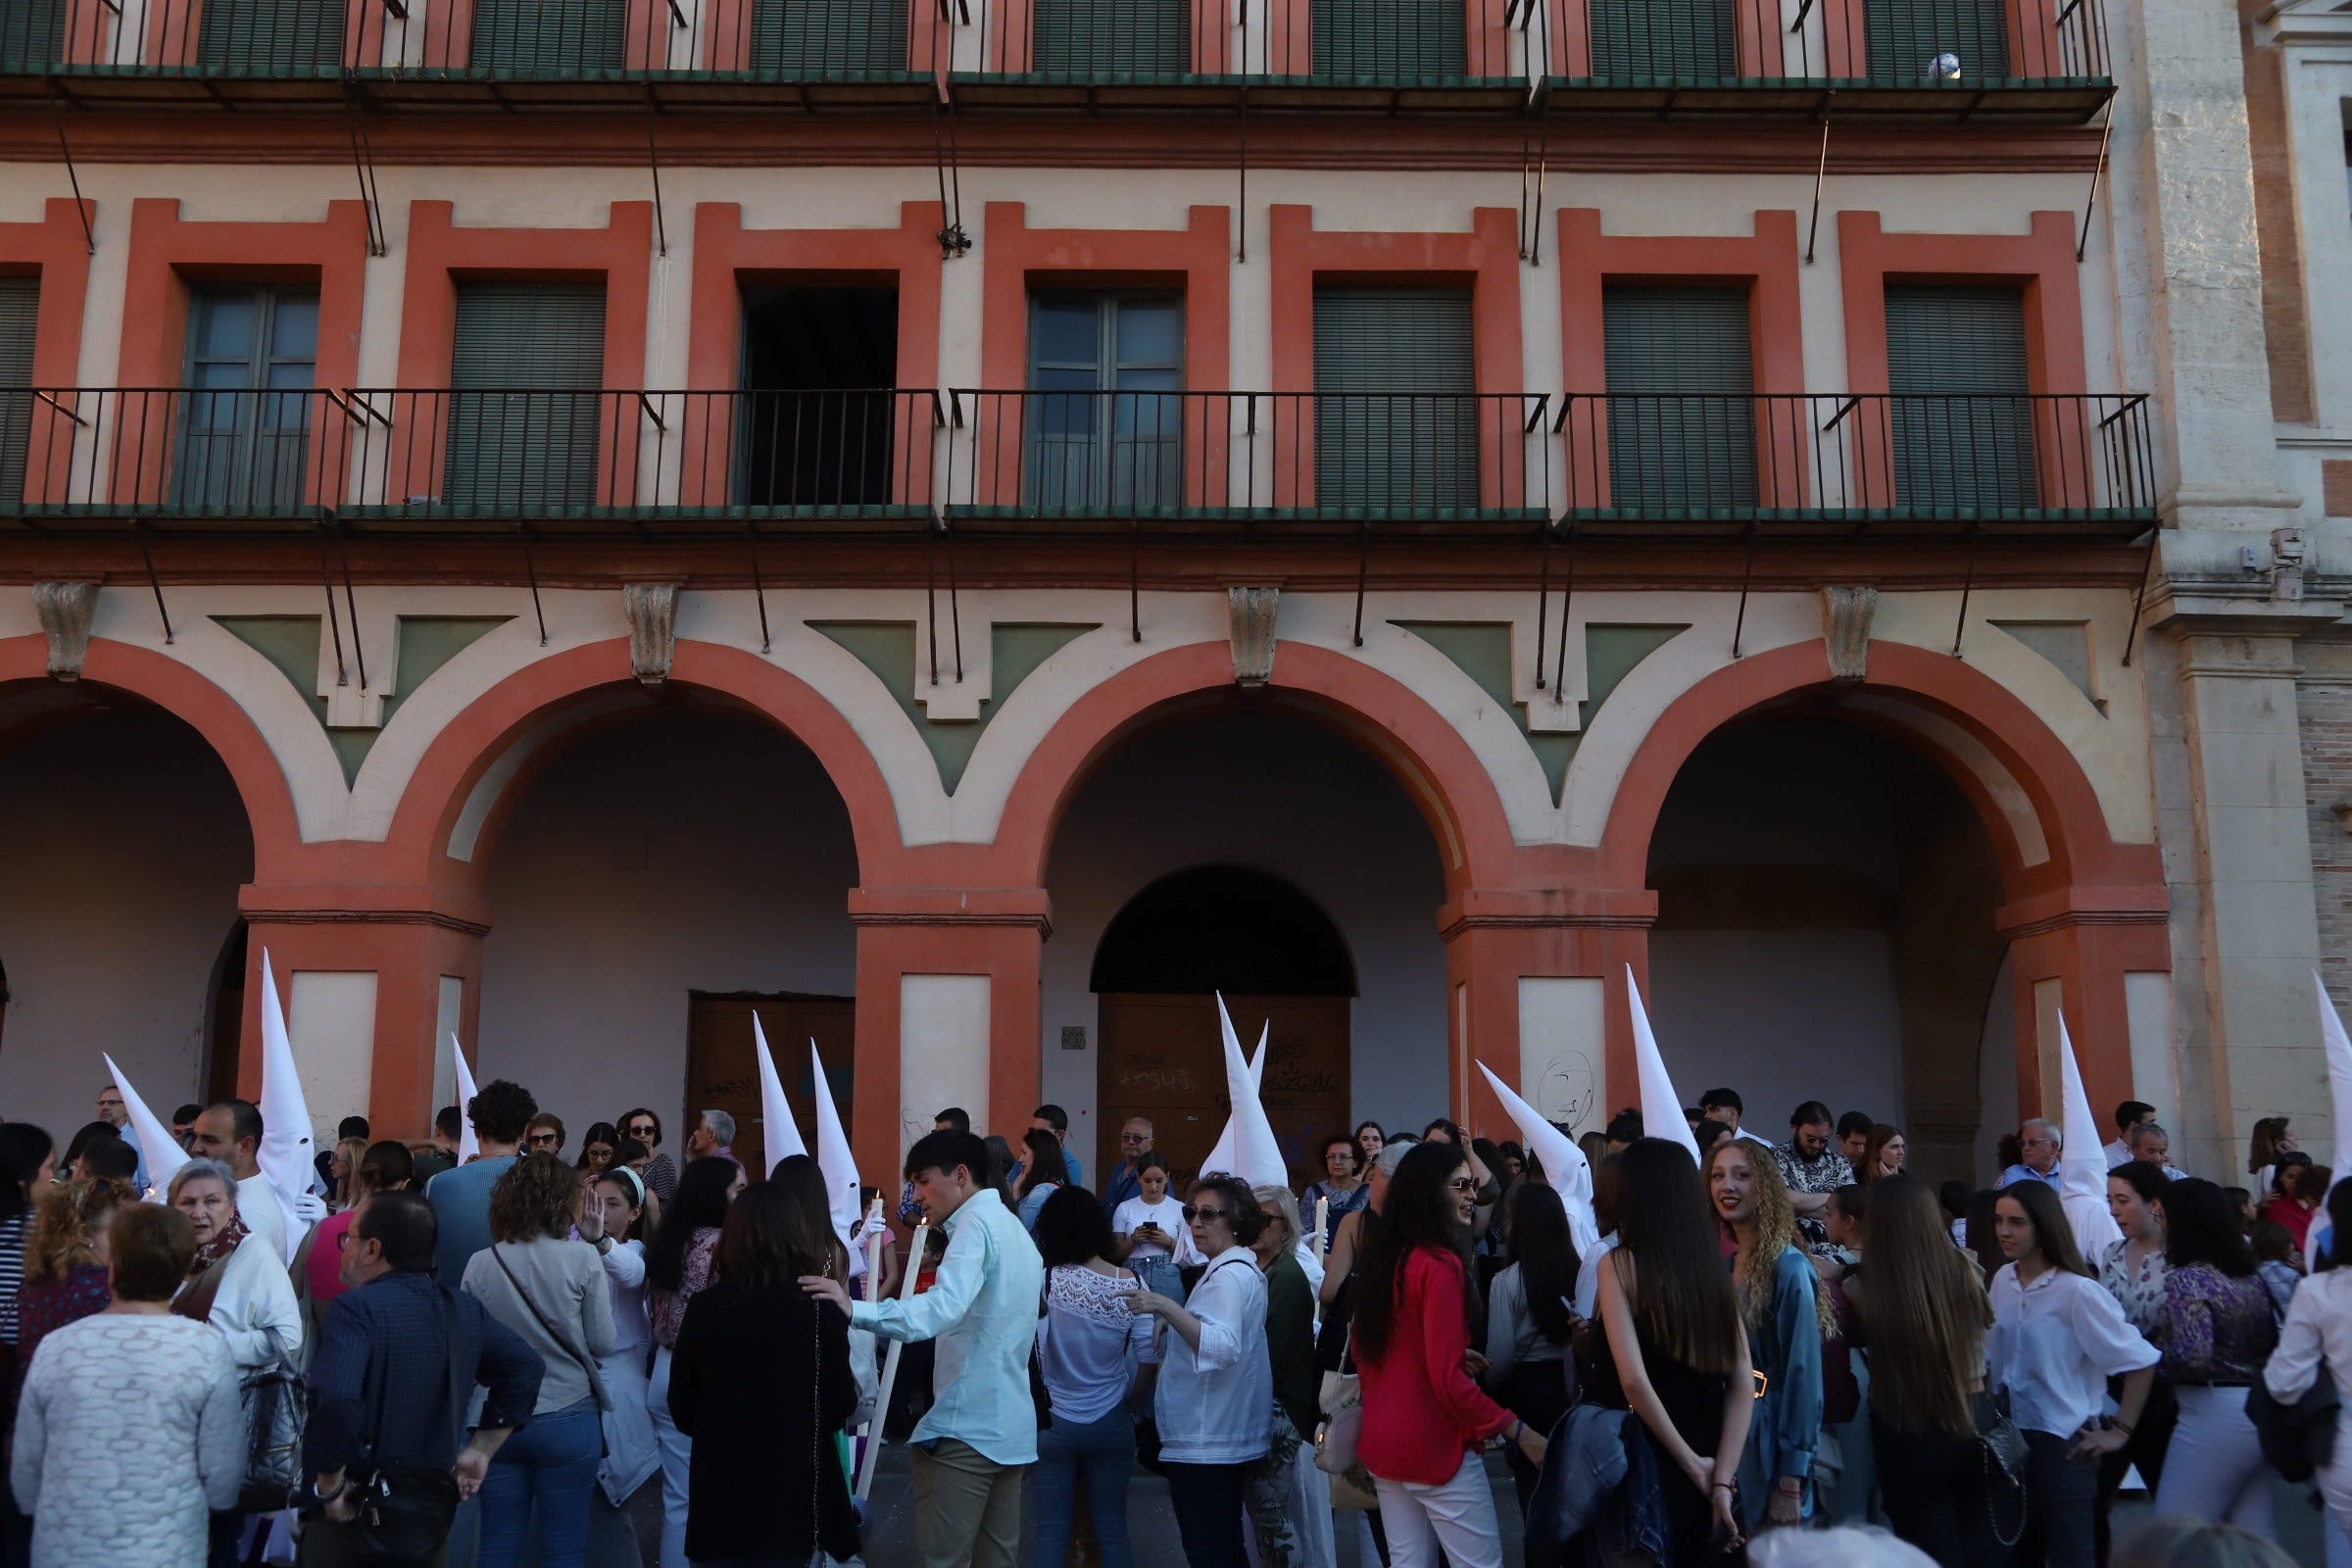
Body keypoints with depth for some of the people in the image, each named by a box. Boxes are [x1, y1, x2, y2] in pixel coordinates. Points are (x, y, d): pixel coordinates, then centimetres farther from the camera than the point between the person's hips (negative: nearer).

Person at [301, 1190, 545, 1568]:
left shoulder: (354, 1308, -17)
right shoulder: (464, 1309, 4)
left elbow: (335, 1398, -32)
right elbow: (527, 1368, 9)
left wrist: (330, 1486, -19)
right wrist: (480, 1451, 10)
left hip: (353, 1513, -6)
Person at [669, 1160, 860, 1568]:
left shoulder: (704, 1307, -8)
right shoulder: (818, 1308, -13)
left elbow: (681, 1410, 2)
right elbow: (841, 1404, -5)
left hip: (720, 1494, 1)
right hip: (794, 1495, -1)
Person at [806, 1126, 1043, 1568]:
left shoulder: (976, 1222, -12)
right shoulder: (1014, 1229, 18)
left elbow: (945, 1307, -28)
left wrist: (855, 1309, -36)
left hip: (966, 1427, -10)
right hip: (1012, 1427, 10)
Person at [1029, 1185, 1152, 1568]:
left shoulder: (1045, 1281, -14)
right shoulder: (1129, 1285, -8)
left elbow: (1031, 1355, -14)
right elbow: (1148, 1359, -7)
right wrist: (1126, 1400, 9)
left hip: (1052, 1424, -2)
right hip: (1112, 1424, 2)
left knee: (1051, 1534, 7)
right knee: (1113, 1531, 12)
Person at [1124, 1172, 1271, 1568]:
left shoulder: (1229, 1274, -16)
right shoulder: (1240, 1269, 17)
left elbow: (1222, 1346, -31)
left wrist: (1168, 1308, -38)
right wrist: (1170, 1332, 10)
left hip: (1205, 1443, -11)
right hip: (1227, 1440, 11)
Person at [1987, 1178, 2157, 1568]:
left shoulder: (2076, 1290, -16)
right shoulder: (2002, 1281, 3)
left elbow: (2139, 1360, -14)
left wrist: (2120, 1431, -12)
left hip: (2062, 1442, -6)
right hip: (2010, 1437, 6)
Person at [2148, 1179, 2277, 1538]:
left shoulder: (2187, 1279, -14)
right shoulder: (2251, 1274, 10)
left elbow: (2192, 1354, -24)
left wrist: (2153, 1365, -7)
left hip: (2215, 1415, -8)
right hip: (2263, 1410, 8)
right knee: (2255, 1537, 14)